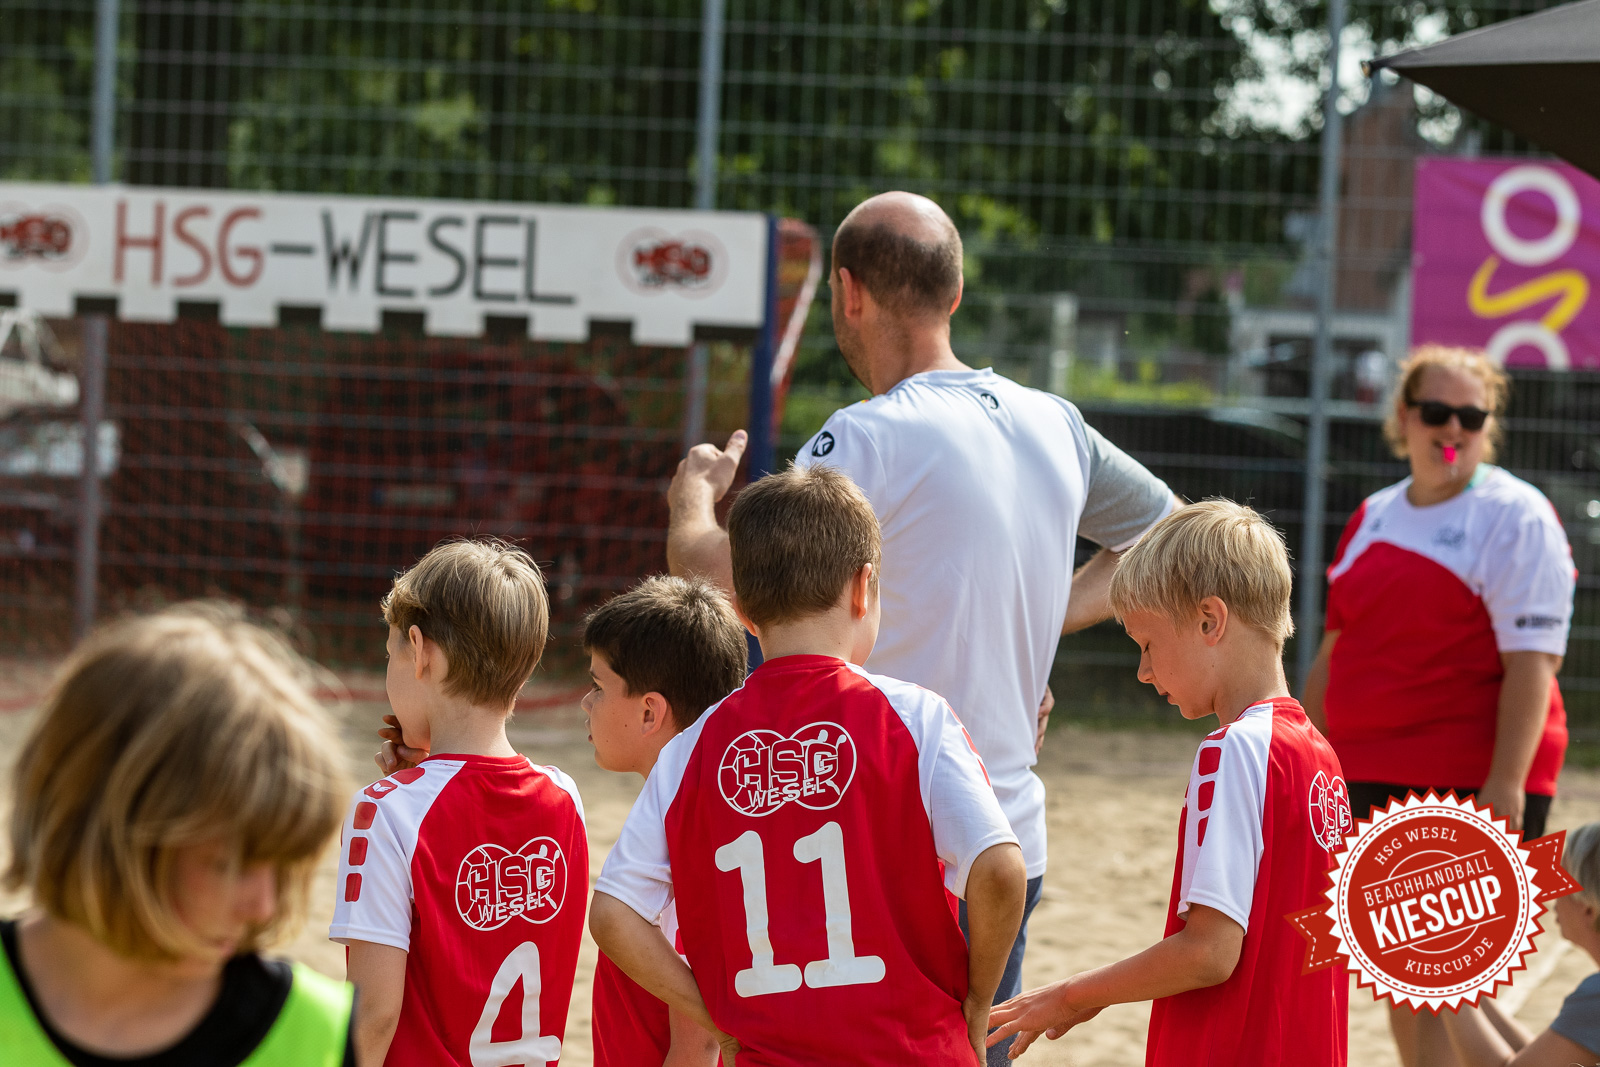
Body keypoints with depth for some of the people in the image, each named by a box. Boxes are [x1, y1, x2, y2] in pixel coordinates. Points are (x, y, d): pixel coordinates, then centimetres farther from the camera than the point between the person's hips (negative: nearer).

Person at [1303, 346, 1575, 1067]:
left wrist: (1505, 783, -23)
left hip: (1467, 788, -7)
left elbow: (1533, 660, -14)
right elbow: (1337, 649, 23)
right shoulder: (1375, 518, 16)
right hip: (1370, 780, 7)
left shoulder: (1514, 518, -6)